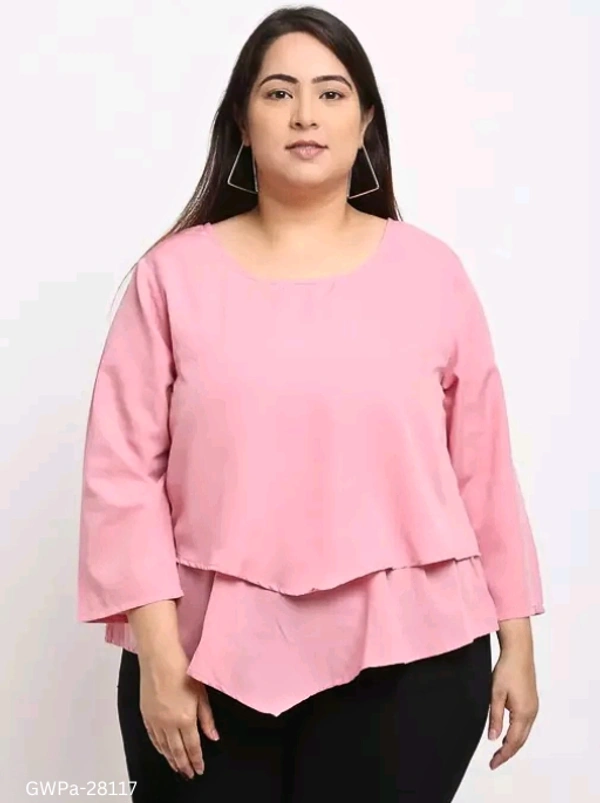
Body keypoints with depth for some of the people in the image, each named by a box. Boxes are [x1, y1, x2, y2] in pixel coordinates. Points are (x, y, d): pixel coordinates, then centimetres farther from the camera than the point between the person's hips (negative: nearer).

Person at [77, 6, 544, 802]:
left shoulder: (431, 272, 3)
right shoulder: (174, 275, 0)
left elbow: (482, 466, 5)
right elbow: (123, 468, -3)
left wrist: (516, 638, 7)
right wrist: (157, 648, -8)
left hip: (406, 657, 1)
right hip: (209, 659, 0)